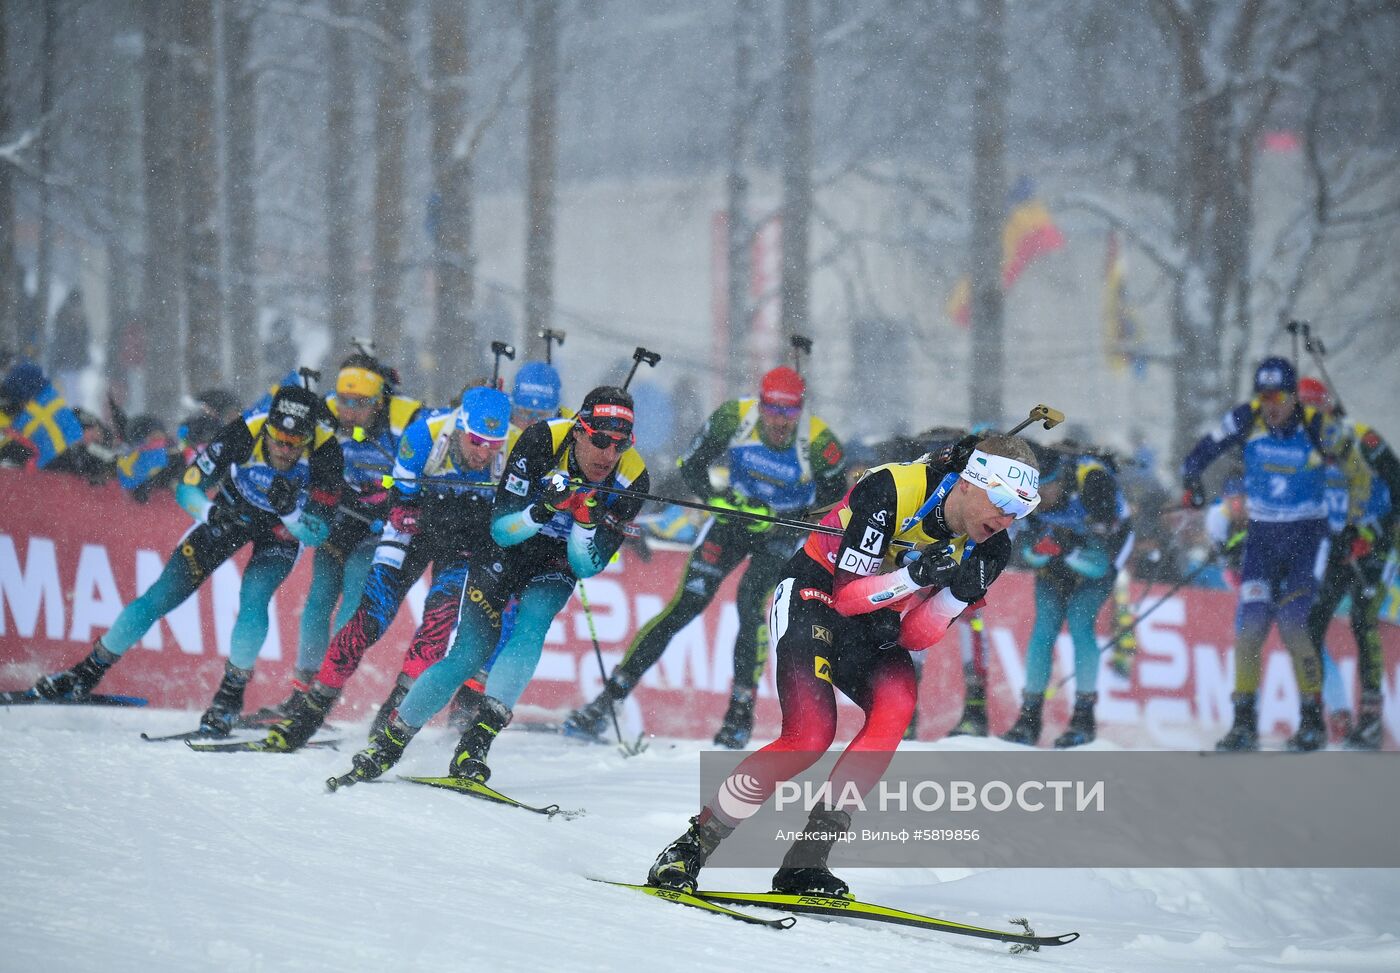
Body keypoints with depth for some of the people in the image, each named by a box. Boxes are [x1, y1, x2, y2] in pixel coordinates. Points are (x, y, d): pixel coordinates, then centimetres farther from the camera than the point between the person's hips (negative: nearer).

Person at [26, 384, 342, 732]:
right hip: (232, 512, 1)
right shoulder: (244, 434, -33)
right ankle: (90, 671, 12)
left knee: (253, 596, -27)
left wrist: (289, 510, -48)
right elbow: (187, 489, -22)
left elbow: (316, 535, -29)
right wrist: (211, 511, -42)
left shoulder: (325, 451, -34)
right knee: (163, 595, -4)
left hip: (285, 527, -1)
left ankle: (232, 693, -8)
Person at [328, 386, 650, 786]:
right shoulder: (541, 441, -27)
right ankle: (388, 742, 3)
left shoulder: (631, 479, -21)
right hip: (505, 550, -1)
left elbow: (586, 567, -19)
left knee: (530, 629, -26)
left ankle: (475, 745, -31)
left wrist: (587, 521, -38)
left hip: (555, 566, 1)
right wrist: (543, 509, -44)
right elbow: (501, 528, -25)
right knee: (471, 651, -11)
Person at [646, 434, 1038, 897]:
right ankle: (691, 847, -10)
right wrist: (915, 575, -39)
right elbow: (847, 595, -24)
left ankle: (806, 862, -24)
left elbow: (914, 637, -9)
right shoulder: (891, 490, -26)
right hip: (814, 596, -6)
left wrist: (961, 593, -26)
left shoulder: (984, 548, -8)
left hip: (874, 622, 6)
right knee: (810, 736, -24)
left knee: (896, 706, -25)